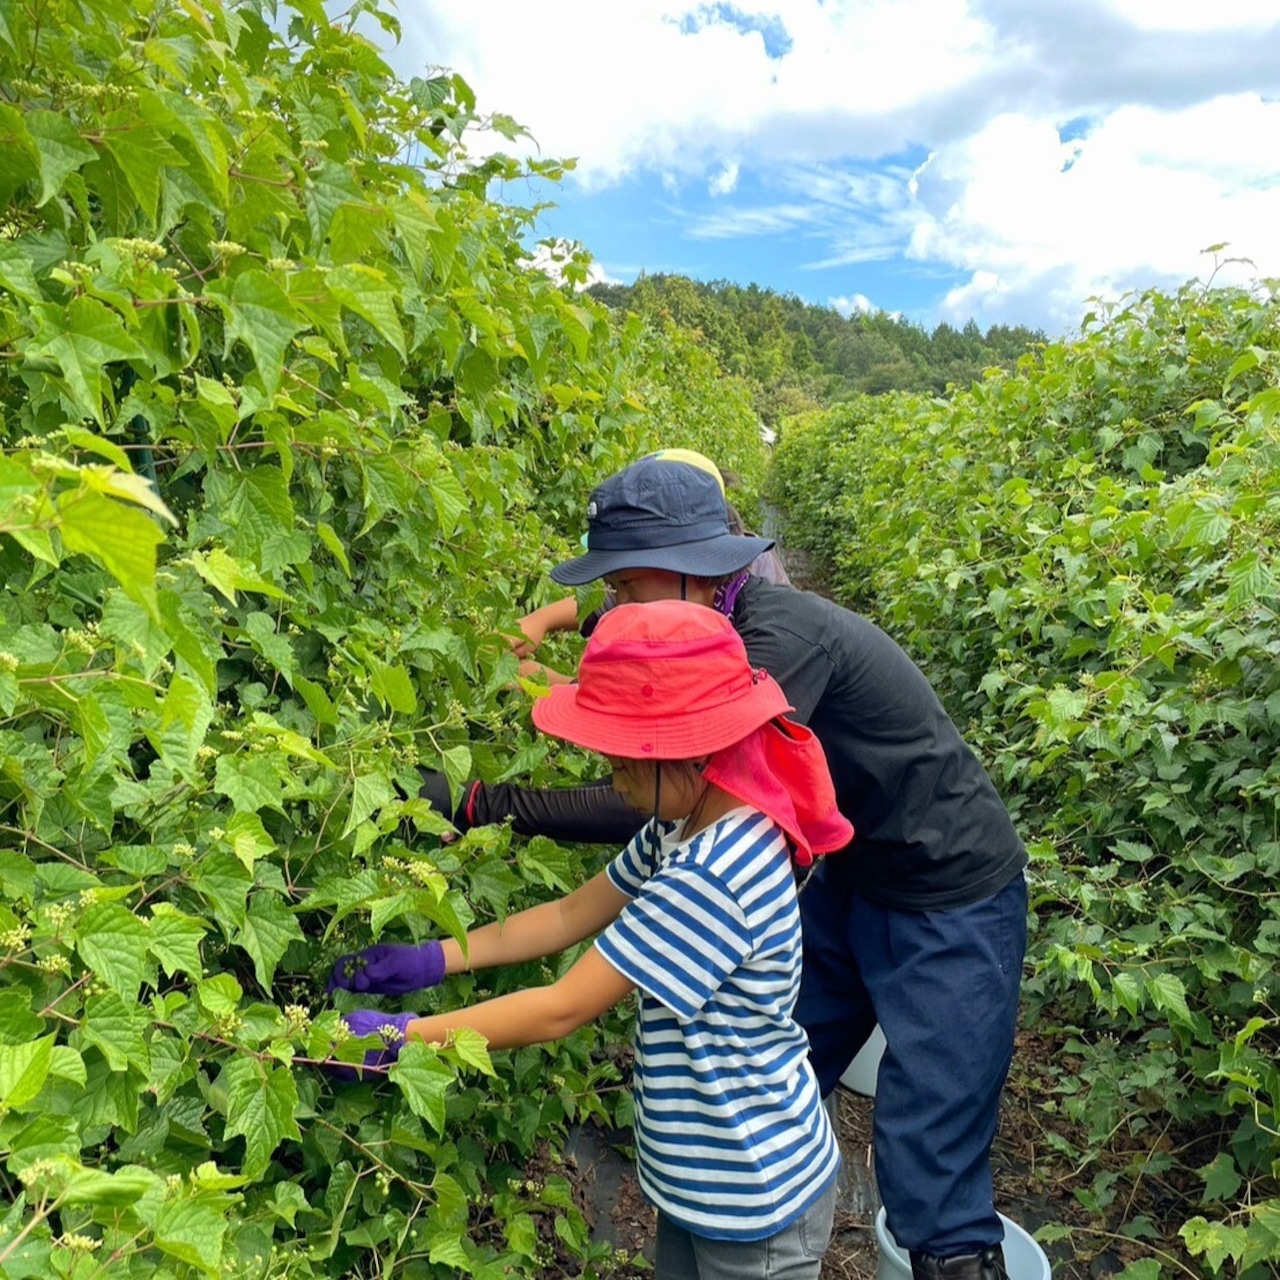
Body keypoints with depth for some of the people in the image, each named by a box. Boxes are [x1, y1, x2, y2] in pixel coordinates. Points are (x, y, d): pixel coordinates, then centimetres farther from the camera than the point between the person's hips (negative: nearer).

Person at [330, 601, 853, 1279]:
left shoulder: (716, 877, -33)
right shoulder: (687, 828, -3)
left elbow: (562, 1009, -27)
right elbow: (570, 915, 4)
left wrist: (397, 1036, -19)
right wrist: (429, 960, -1)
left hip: (752, 1196, -7)